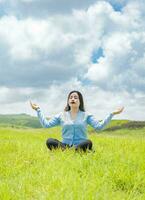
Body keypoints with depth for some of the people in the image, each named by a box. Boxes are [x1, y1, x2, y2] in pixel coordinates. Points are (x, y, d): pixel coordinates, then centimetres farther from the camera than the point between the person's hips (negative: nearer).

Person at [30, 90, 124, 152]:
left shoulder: (86, 115, 9)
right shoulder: (61, 115, 12)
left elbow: (99, 126, -3)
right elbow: (46, 124, 8)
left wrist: (112, 114, -11)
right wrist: (38, 110, 4)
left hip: (80, 146, -1)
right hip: (65, 146, 1)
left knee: (88, 142, -35)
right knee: (49, 141, -25)